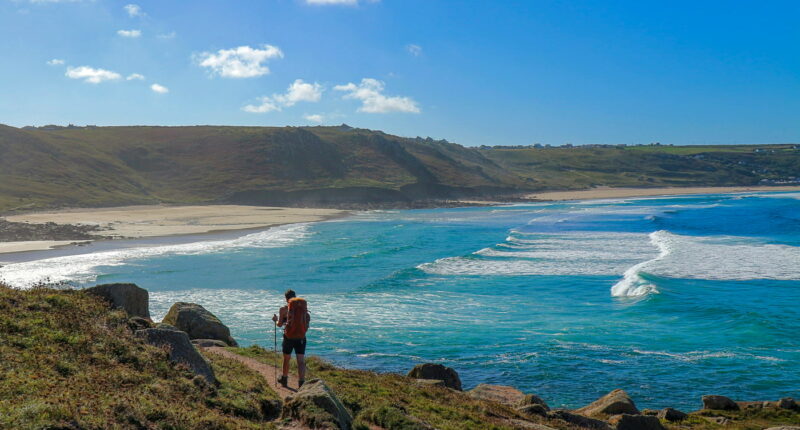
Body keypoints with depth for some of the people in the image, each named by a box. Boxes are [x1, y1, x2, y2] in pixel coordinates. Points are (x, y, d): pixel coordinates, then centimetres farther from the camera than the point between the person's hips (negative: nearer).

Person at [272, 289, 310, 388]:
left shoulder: (283, 309, -3)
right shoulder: (304, 307, 3)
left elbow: (280, 324, 2)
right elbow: (307, 323, 7)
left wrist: (276, 319, 23)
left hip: (289, 337, -1)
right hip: (301, 337, 1)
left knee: (286, 359, 19)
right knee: (301, 361, 0)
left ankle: (284, 379, 37)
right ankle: (302, 383, -10)